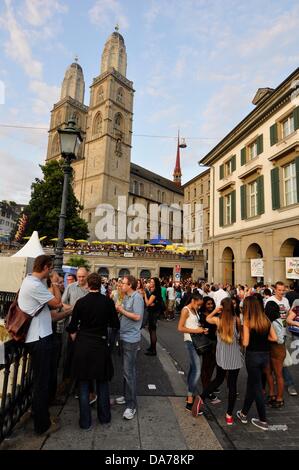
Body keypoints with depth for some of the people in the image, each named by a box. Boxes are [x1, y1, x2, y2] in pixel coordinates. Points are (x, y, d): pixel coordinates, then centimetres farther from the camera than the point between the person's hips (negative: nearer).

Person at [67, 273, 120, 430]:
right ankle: (104, 417, 30)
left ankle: (85, 421, 22)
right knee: (102, 382, 18)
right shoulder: (107, 301, -10)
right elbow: (115, 324, -4)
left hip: (83, 344, 0)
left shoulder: (81, 302, -11)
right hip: (101, 344, 1)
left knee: (84, 383, 13)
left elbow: (72, 327, -4)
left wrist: (75, 339, 14)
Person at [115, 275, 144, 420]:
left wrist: (122, 311, -16)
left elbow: (137, 317, -24)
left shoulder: (137, 297, -18)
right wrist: (119, 309, -4)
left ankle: (131, 405, 8)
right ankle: (127, 395, 36)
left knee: (129, 371, -3)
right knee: (126, 369, 20)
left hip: (131, 339, -9)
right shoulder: (126, 297, 9)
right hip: (124, 337, 9)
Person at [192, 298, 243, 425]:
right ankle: (229, 415, 19)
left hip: (222, 356, 1)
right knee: (232, 384, 10)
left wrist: (215, 310, 2)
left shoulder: (218, 320, -9)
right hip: (235, 357, -1)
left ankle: (201, 397, 9)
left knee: (218, 379, 22)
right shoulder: (237, 320, -11)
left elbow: (207, 318, 12)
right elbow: (241, 336, 2)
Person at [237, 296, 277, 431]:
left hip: (253, 356, -6)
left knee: (257, 387, 10)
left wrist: (242, 335, 2)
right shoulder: (266, 320, 0)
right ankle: (244, 413, 33)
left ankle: (263, 421, 19)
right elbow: (274, 338, 3)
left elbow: (245, 343, -17)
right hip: (265, 355, 6)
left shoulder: (247, 321, -15)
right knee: (251, 384, 20)